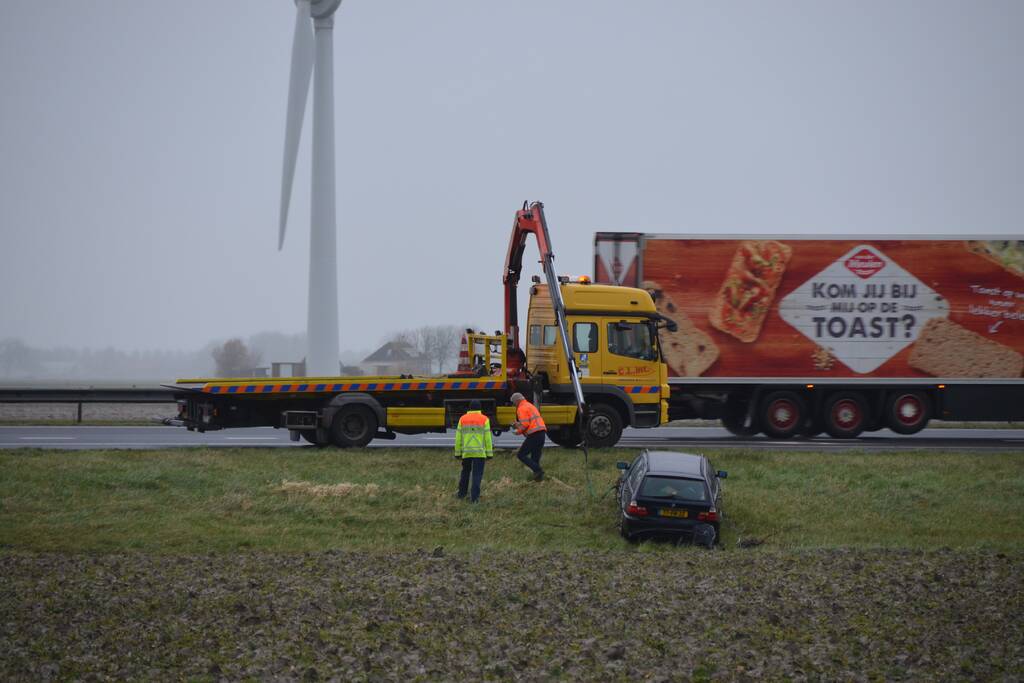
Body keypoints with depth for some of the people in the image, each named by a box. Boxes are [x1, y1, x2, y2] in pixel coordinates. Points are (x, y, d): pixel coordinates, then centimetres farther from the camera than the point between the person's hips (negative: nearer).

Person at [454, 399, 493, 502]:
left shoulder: (462, 419, 3)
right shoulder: (484, 420, -3)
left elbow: (458, 438, 5)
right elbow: (487, 438, -5)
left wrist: (458, 452, 12)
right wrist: (489, 453, 1)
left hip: (466, 452, 3)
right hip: (480, 452, -3)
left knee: (465, 472, 22)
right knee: (477, 475, 0)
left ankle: (462, 493, 31)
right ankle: (474, 497, -7)